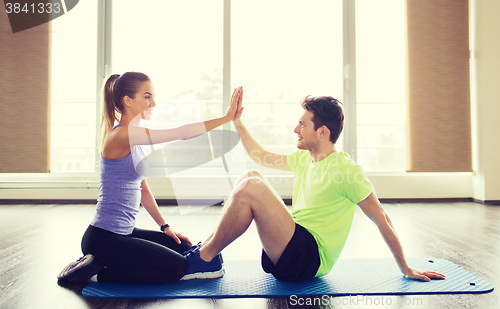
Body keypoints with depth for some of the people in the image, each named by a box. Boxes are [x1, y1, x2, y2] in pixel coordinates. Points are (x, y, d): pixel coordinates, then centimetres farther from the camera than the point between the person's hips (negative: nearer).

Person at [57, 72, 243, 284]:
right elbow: (181, 133, -24)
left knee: (185, 249, 14)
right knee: (177, 267, -8)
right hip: (103, 238, -9)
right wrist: (226, 118, -18)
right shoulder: (120, 135, -19)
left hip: (124, 233, 9)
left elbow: (143, 190, 14)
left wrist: (165, 226, 12)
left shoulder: (133, 139, 10)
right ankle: (100, 269, -1)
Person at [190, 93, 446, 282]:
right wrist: (237, 123, 21)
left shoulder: (346, 170, -14)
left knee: (250, 187, -25)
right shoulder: (303, 158, 10)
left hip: (309, 259, -8)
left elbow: (381, 220, -8)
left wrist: (406, 269, -3)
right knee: (250, 177, 4)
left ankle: (204, 258, -10)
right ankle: (207, 246, 4)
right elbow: (262, 157, 23)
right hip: (290, 251, 8)